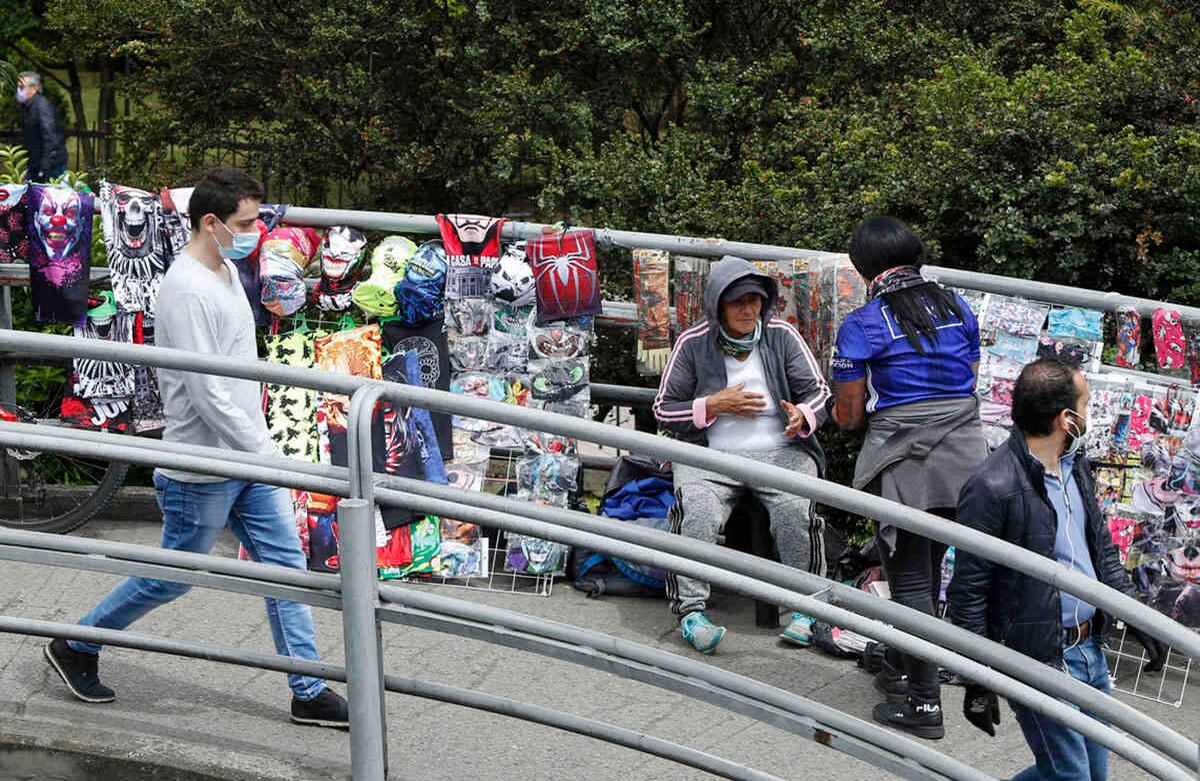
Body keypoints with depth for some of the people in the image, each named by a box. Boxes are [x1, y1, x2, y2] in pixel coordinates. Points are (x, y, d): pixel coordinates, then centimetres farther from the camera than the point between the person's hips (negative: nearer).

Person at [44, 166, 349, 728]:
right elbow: (206, 395, -25)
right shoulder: (188, 292, -23)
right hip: (203, 473, -9)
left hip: (248, 458, 9)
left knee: (284, 562, 8)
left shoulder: (226, 271, 8)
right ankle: (74, 648, 27)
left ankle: (308, 693, 14)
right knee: (171, 578, 7)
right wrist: (264, 453, -19)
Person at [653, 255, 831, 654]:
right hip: (710, 456, 0)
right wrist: (714, 405, -11)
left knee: (796, 511, -29)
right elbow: (663, 409, 5)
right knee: (696, 512, -30)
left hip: (782, 452, 0)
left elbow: (819, 391, 5)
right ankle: (690, 609, -23)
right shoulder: (693, 343, 1)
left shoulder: (781, 335, 4)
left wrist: (803, 417, -19)